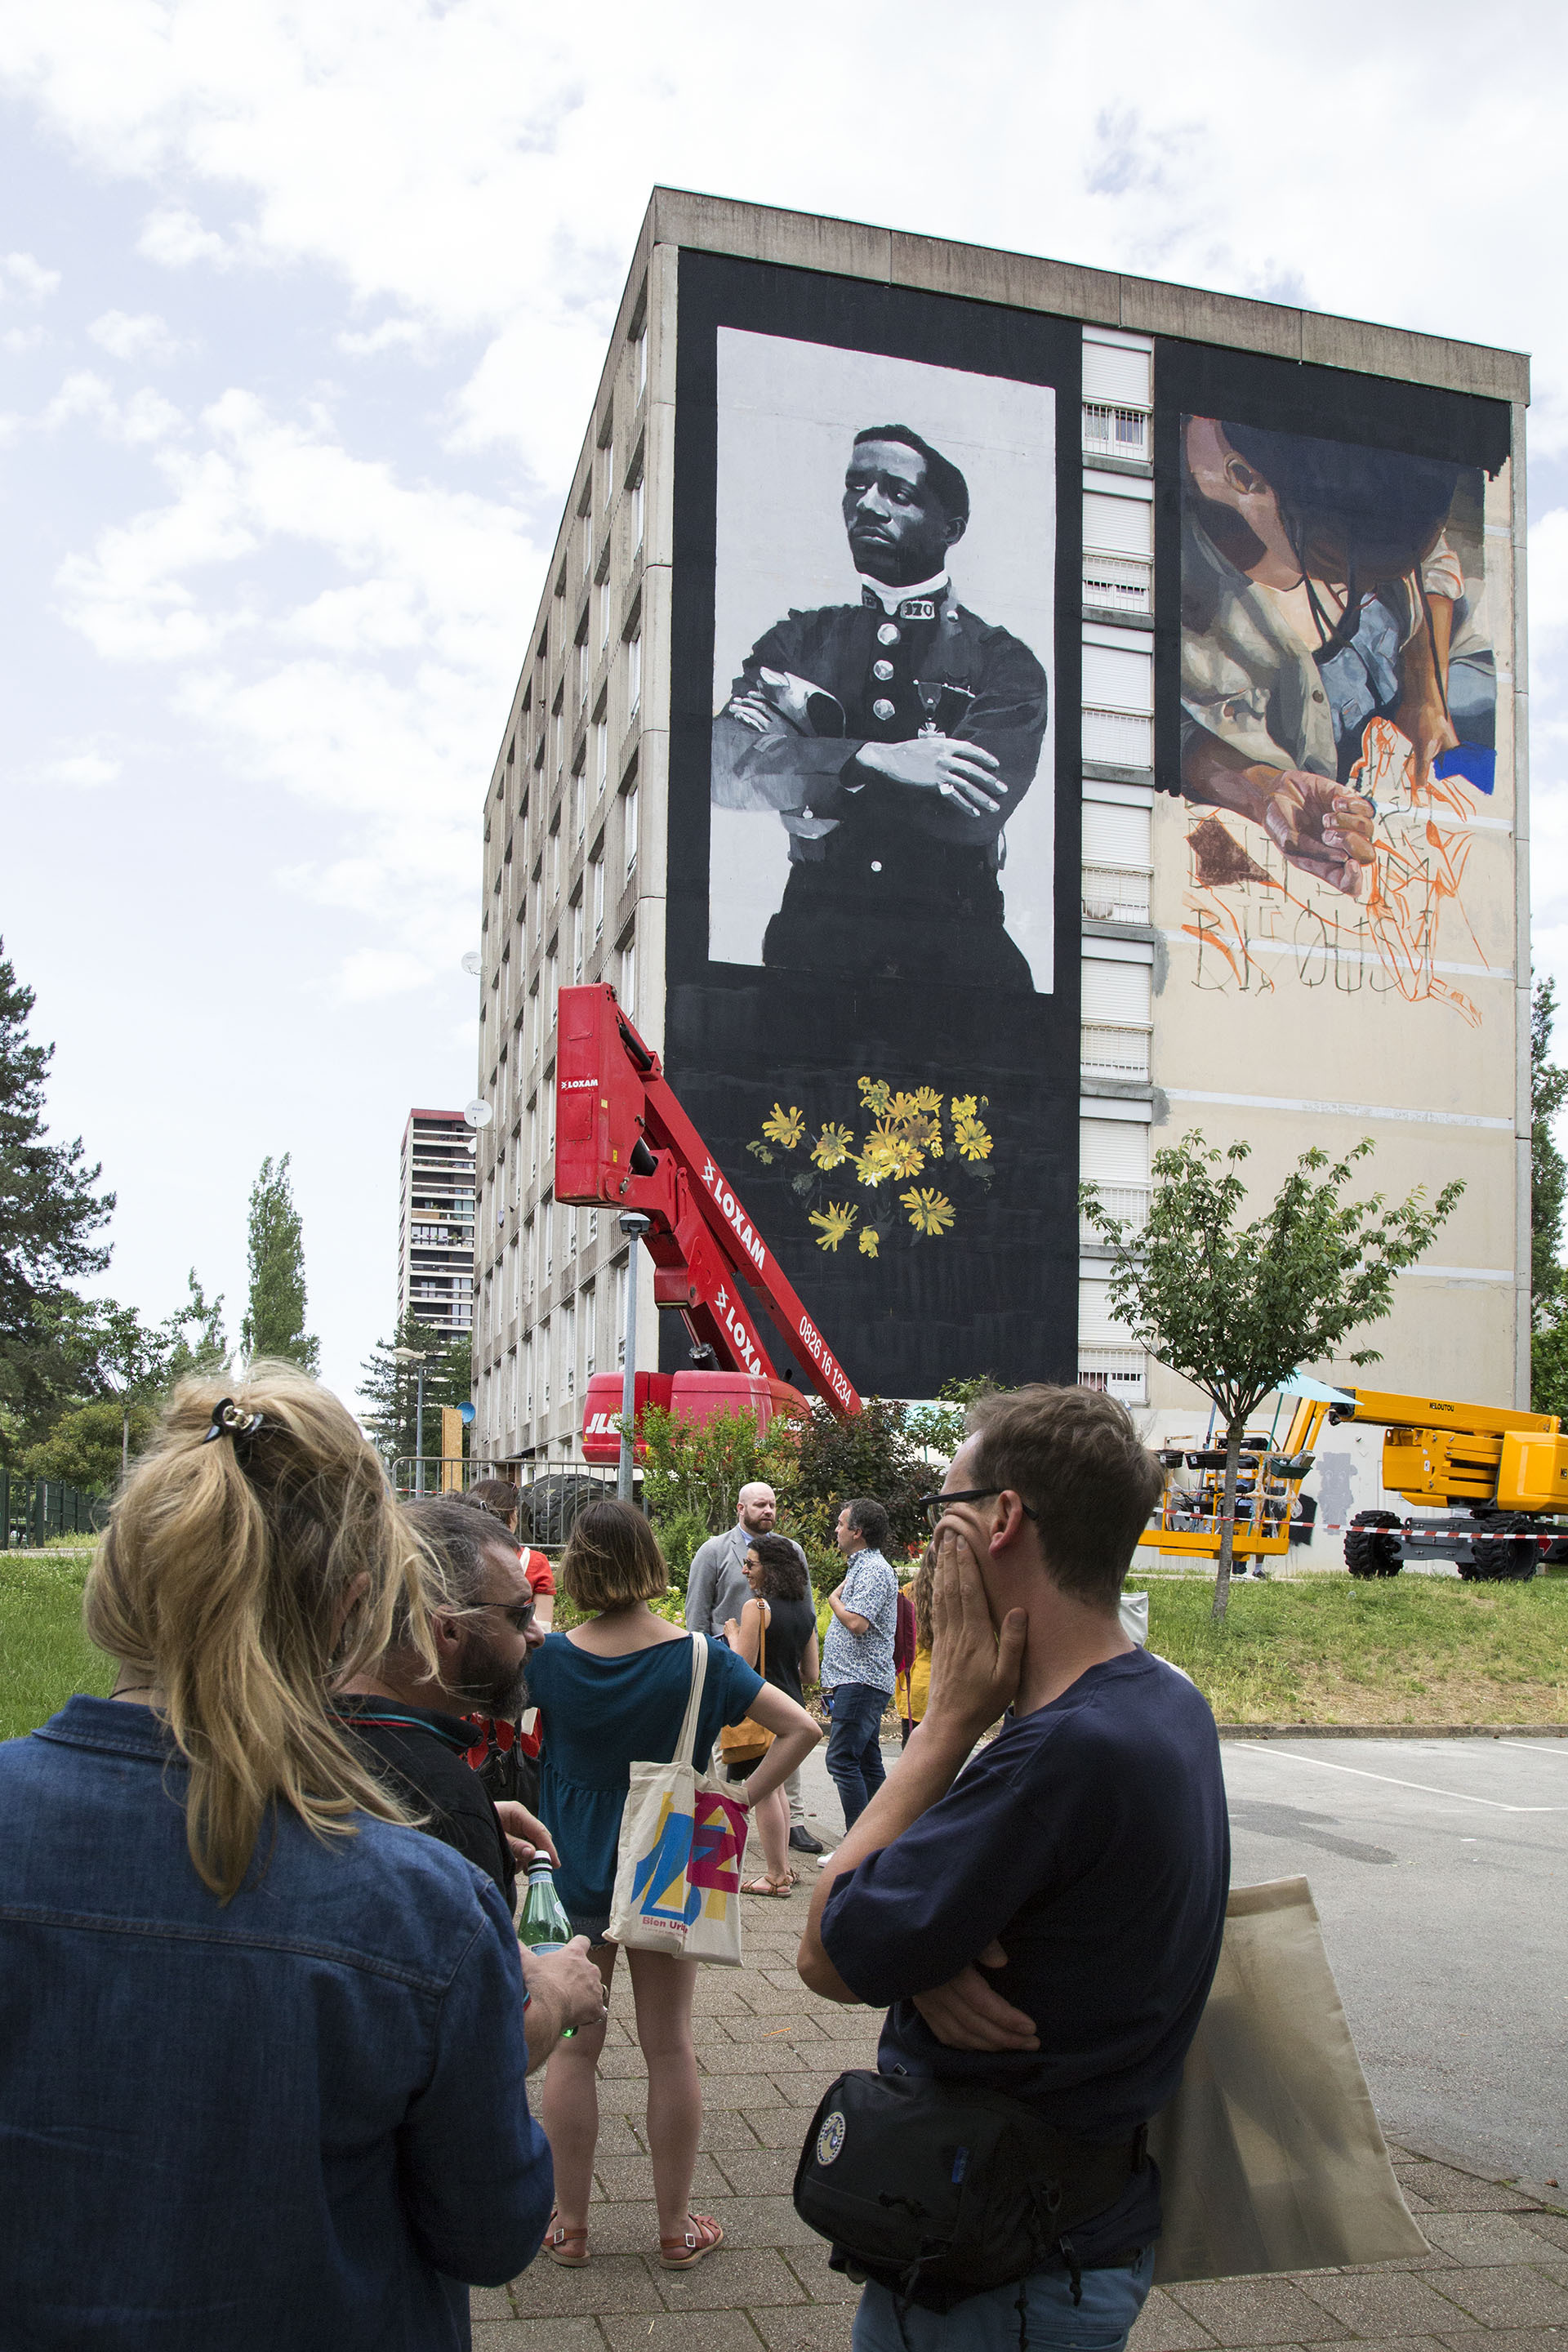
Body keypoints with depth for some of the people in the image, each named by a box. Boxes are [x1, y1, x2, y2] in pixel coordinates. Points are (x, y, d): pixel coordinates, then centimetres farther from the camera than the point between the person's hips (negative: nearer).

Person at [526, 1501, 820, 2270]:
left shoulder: (554, 1657, -12)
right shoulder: (699, 1657, -12)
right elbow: (801, 1728, -14)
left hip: (574, 1875, 0)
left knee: (572, 2047, 12)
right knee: (669, 2047, 11)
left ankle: (568, 2223, 21)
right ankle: (676, 2226, 21)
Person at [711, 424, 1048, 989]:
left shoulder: (1003, 660, 12)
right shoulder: (798, 640, 19)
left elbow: (975, 813, -7)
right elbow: (727, 767, 1)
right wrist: (871, 760, -12)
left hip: (955, 948, 0)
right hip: (816, 937, 1)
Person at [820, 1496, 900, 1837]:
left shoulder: (873, 1570, -14)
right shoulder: (862, 1566, 19)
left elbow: (857, 1623, -25)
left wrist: (834, 1600, -8)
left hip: (861, 1681, -11)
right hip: (857, 1680, 11)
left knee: (842, 1760, -12)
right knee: (867, 1762, 12)